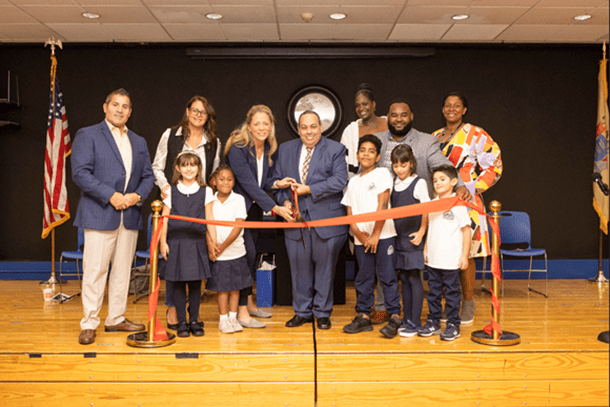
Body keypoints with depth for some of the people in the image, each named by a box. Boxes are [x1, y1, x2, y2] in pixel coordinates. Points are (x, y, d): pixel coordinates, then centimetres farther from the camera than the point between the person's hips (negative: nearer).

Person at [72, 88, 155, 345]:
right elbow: (80, 173, -9)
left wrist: (137, 195, -5)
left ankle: (116, 319, 22)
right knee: (95, 271, -3)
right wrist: (111, 196, -16)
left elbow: (148, 176, 16)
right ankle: (89, 324, 7)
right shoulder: (88, 135, 1)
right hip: (99, 215, -5)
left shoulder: (139, 142, 18)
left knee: (123, 270, 11)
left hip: (130, 216, 5)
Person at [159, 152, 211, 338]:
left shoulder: (205, 191, 5)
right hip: (176, 243, 0)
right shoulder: (171, 191, 5)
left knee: (195, 284, 5)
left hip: (196, 242, 0)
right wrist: (162, 242, -1)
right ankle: (181, 322, 15)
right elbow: (164, 218, 5)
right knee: (178, 284, 4)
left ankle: (194, 321, 17)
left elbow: (209, 218, 5)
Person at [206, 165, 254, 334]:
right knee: (222, 287, 6)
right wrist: (211, 245, -13)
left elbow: (238, 226, -10)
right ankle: (223, 319, 18)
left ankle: (233, 317, 22)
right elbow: (208, 224, 0)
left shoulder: (238, 199, -4)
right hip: (218, 254, 0)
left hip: (236, 251, 0)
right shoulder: (210, 201, 1)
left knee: (235, 286, 9)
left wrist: (224, 245, -11)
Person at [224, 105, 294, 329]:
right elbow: (248, 183, -25)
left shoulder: (271, 148, 0)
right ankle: (242, 312, -3)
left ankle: (249, 303, 27)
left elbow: (266, 180, 8)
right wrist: (275, 208, -27)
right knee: (247, 253, -12)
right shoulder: (238, 148, -20)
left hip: (255, 207, 7)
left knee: (251, 254, 13)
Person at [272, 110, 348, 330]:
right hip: (296, 217, 3)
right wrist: (284, 200, -5)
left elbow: (340, 181, -10)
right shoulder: (286, 149, 13)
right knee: (299, 267, 8)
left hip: (326, 219, -3)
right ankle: (302, 312, 24)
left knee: (324, 267, 6)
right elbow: (278, 179, 13)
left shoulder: (335, 149, 1)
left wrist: (308, 189, -15)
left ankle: (322, 313, 21)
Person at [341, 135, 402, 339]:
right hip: (361, 238, 5)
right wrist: (358, 233, -5)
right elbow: (350, 212, 12)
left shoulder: (382, 173, 0)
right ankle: (363, 317, 18)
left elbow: (382, 205, -8)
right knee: (363, 278, 9)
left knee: (387, 276, -3)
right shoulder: (353, 182, 16)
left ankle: (395, 317, 3)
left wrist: (375, 234, -11)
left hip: (383, 235, -5)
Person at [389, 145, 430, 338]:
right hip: (398, 239, 6)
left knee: (415, 279, -2)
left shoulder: (419, 183, -7)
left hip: (413, 239, -6)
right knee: (403, 279, 11)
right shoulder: (394, 184, 10)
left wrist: (421, 232, -10)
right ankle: (406, 319, 20)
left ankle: (415, 322, 4)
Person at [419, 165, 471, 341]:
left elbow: (466, 230, -6)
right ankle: (433, 323, 23)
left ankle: (453, 325, 14)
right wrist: (425, 250, 14)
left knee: (452, 293, 4)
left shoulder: (458, 204, -7)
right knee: (433, 292, 12)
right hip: (432, 259, 5)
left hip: (451, 260, -5)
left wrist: (465, 255, -8)